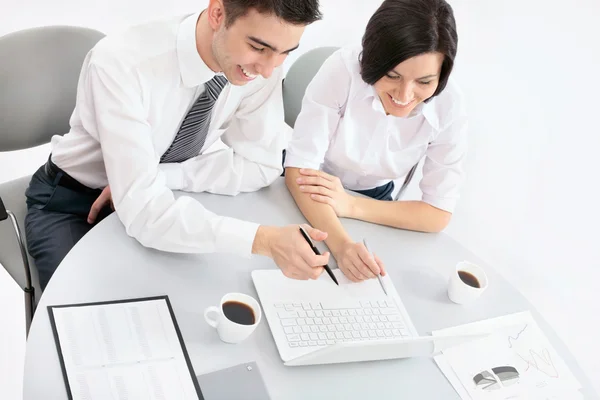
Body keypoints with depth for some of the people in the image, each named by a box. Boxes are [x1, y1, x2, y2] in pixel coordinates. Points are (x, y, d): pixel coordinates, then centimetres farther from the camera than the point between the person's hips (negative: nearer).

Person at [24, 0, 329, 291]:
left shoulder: (261, 64, -19)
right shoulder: (121, 63, -34)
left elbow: (261, 165, -9)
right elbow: (141, 210, -39)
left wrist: (161, 176, -21)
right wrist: (262, 240, -50)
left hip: (160, 198, 4)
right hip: (69, 201, -4)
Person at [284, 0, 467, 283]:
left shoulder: (449, 109, -21)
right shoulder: (343, 68, -29)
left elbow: (439, 214, -17)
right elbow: (299, 168, -26)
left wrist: (350, 204, -29)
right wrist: (341, 243, -42)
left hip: (371, 201, 2)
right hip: (305, 195, -2)